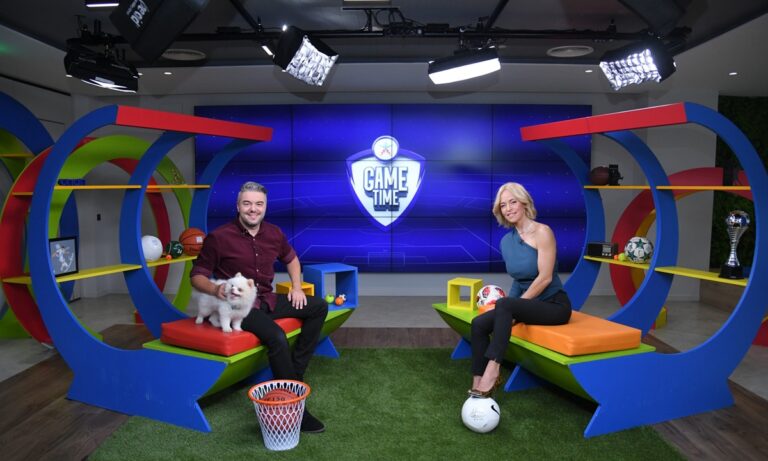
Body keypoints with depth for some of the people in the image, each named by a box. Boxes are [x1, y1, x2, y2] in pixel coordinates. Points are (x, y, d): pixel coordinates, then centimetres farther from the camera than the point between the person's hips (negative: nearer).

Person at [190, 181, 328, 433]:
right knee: (276, 336, -32)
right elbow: (197, 275, -6)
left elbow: (291, 259, 22)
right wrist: (215, 289, -26)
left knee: (319, 306, -2)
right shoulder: (219, 237, -12)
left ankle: (294, 371, 0)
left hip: (266, 300, 7)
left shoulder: (273, 233, 4)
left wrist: (296, 287, 8)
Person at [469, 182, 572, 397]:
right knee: (479, 323, -14)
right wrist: (509, 308, 1)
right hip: (527, 303, 7)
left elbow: (545, 277, -18)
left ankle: (492, 371, -32)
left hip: (554, 305, -7)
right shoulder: (506, 241, 7)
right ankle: (478, 384, -10)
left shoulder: (542, 232, -12)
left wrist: (514, 305, -16)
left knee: (504, 304, -32)